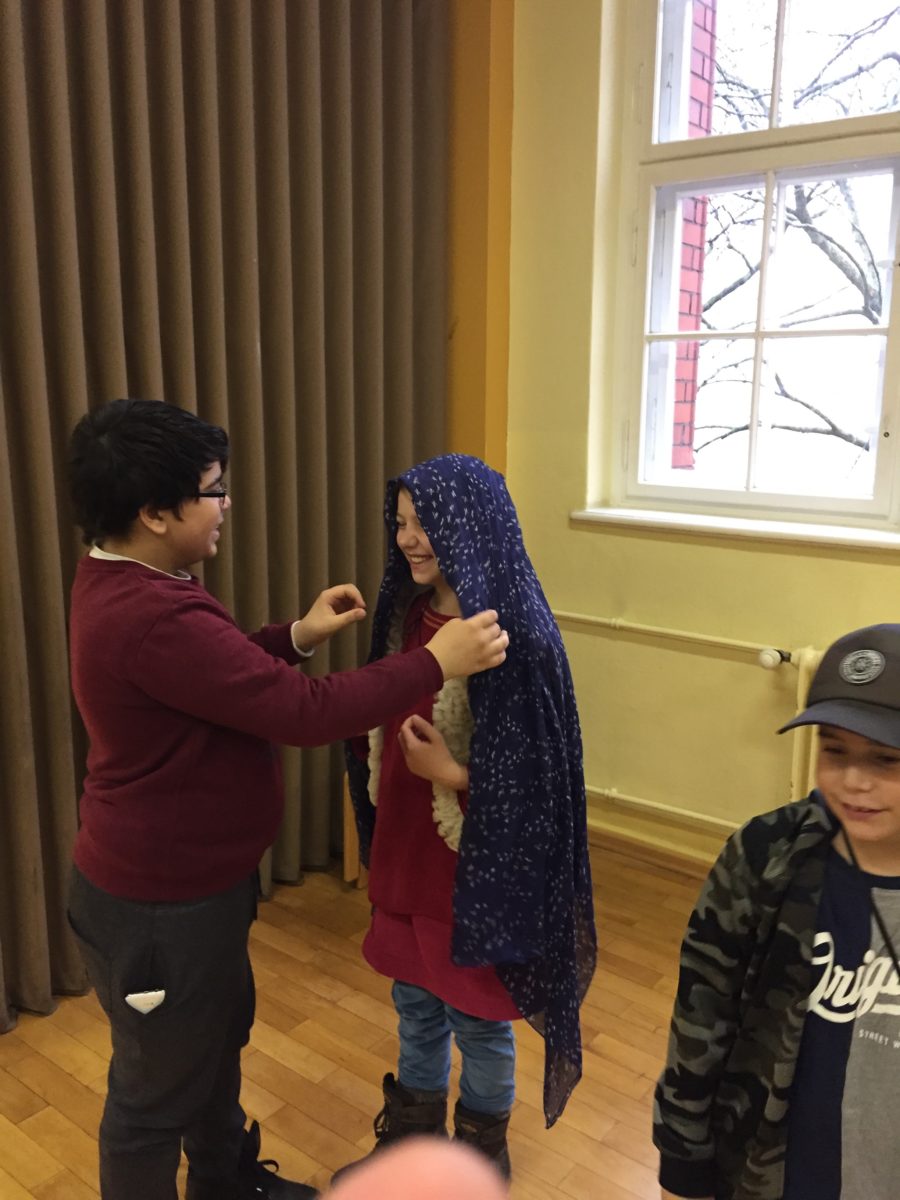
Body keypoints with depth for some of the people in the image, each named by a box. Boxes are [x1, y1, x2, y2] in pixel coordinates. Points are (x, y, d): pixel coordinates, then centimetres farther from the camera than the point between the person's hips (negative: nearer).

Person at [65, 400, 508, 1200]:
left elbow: (219, 675, 15)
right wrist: (436, 663, -25)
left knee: (222, 1030, 29)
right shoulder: (153, 618, -33)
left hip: (191, 882, 11)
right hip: (160, 905, -11)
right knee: (158, 1089, 13)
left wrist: (298, 636, 2)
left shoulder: (122, 584, 1)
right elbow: (306, 712, -33)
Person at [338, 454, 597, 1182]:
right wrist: (365, 737, -2)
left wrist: (448, 773, -26)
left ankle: (482, 1157, 40)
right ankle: (411, 1135, 47)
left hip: (477, 859, -7)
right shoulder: (410, 611, 1)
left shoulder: (511, 629, -22)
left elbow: (530, 772, -19)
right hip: (406, 844, 7)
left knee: (478, 1014, 15)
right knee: (414, 999, 24)